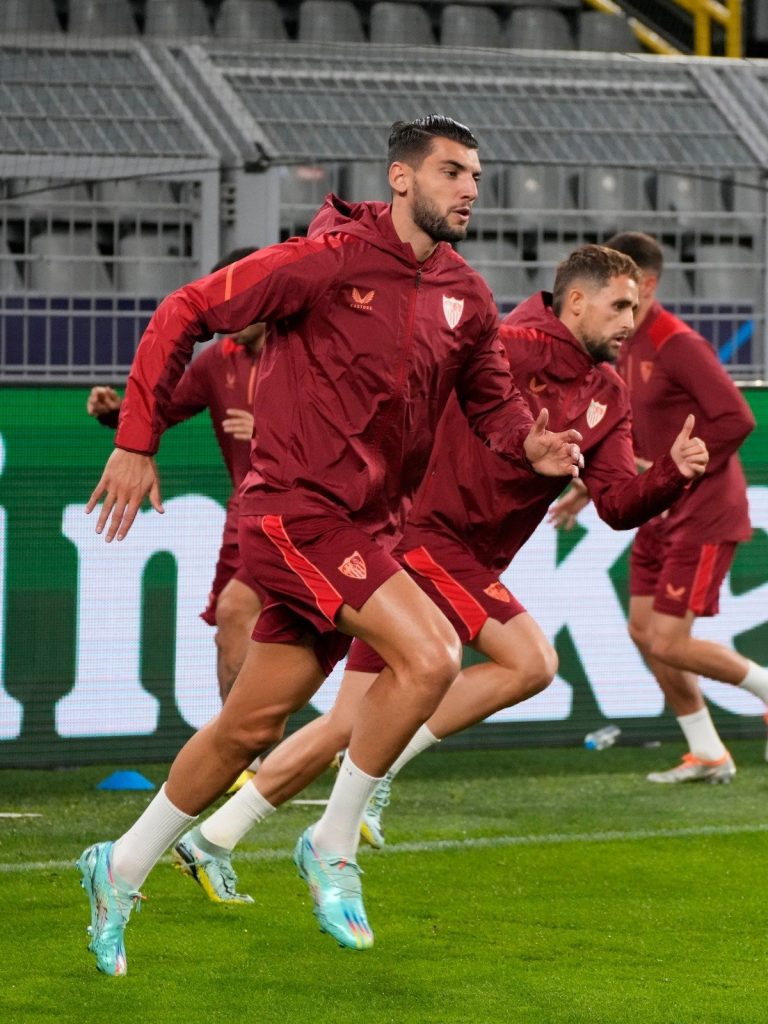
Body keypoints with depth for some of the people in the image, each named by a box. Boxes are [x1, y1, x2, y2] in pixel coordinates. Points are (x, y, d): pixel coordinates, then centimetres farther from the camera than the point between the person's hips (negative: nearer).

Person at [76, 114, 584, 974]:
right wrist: (136, 442, -10)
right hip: (296, 510, -7)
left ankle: (121, 870, 28)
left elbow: (492, 402, 19)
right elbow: (184, 314, -8)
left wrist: (530, 446, -5)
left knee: (250, 727, 12)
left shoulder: (466, 299, 7)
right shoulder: (327, 261, -13)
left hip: (368, 530, 7)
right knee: (429, 653, -22)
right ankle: (334, 846, -7)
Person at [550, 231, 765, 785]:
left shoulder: (678, 345, -19)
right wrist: (589, 488, 16)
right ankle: (708, 755, 18)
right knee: (643, 631, 8)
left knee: (668, 644, -11)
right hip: (661, 515, 10)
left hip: (703, 516, -10)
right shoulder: (626, 347, 10)